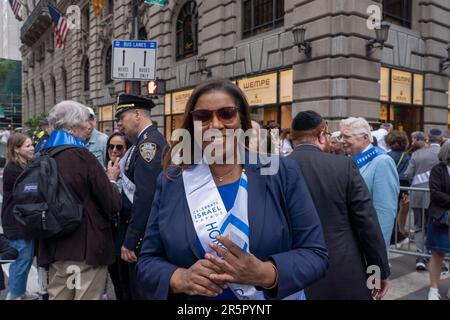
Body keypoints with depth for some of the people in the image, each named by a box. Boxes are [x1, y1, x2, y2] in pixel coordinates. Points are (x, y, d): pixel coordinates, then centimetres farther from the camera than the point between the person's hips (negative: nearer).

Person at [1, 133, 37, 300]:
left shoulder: (26, 166, 13)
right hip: (16, 221, -9)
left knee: (27, 257, 15)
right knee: (22, 258, -2)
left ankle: (19, 290, 28)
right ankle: (15, 295, 12)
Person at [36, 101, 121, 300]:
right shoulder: (82, 156, -15)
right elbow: (113, 204, -15)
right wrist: (111, 179, 3)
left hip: (54, 247, 7)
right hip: (88, 247, -6)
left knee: (58, 296, 17)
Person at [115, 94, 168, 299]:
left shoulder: (149, 140, -18)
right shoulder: (145, 140, 13)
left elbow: (145, 195, -25)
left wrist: (130, 241, -22)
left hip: (143, 233, -9)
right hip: (139, 228, 9)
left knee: (142, 290, 2)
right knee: (134, 286, 21)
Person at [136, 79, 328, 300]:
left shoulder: (282, 173, -11)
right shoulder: (171, 181, -7)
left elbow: (315, 254, -10)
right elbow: (147, 261, -3)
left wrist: (265, 273, -27)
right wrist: (180, 278, -22)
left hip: (273, 294, -1)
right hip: (189, 293, 2)